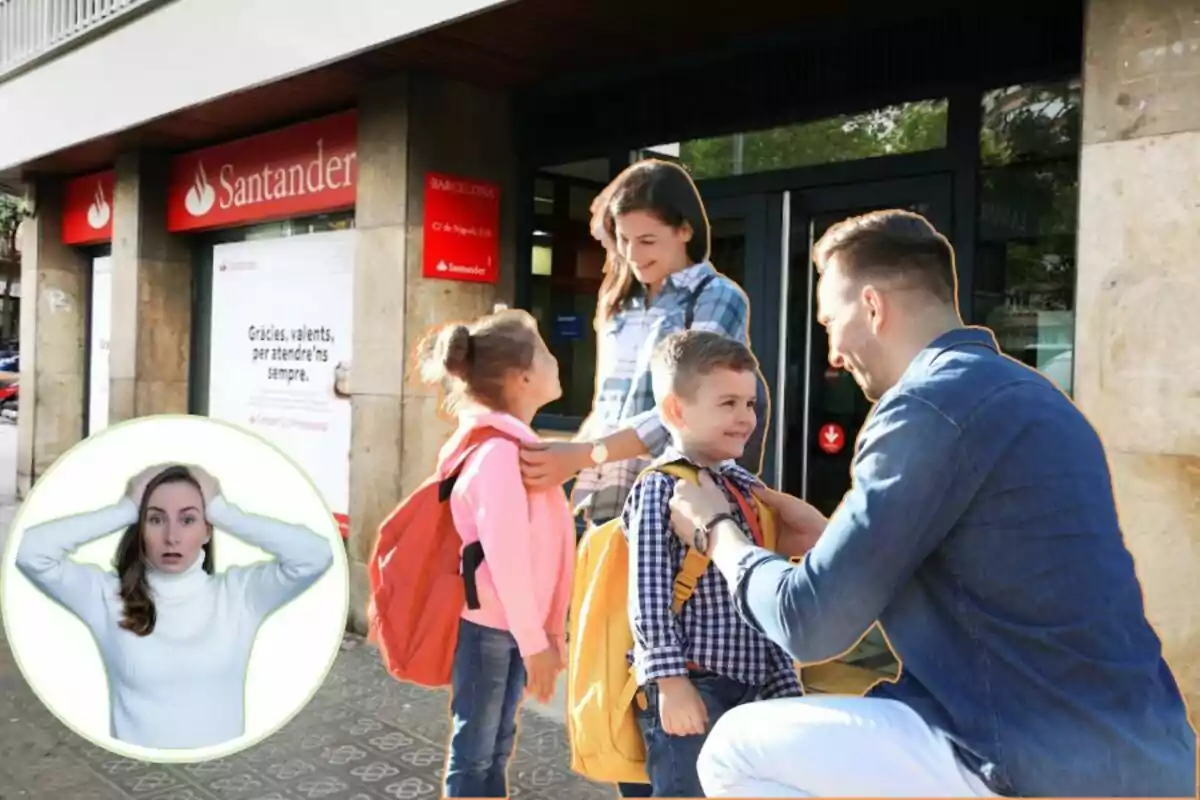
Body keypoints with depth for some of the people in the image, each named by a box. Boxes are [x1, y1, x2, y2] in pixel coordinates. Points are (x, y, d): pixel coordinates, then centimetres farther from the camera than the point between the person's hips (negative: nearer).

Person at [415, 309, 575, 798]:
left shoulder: (512, 443, 8)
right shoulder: (499, 450, -22)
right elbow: (506, 558, -26)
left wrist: (547, 631, 13)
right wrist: (535, 644, -19)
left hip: (510, 625, 9)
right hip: (487, 626, -9)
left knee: (496, 747, 19)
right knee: (473, 753, 5)